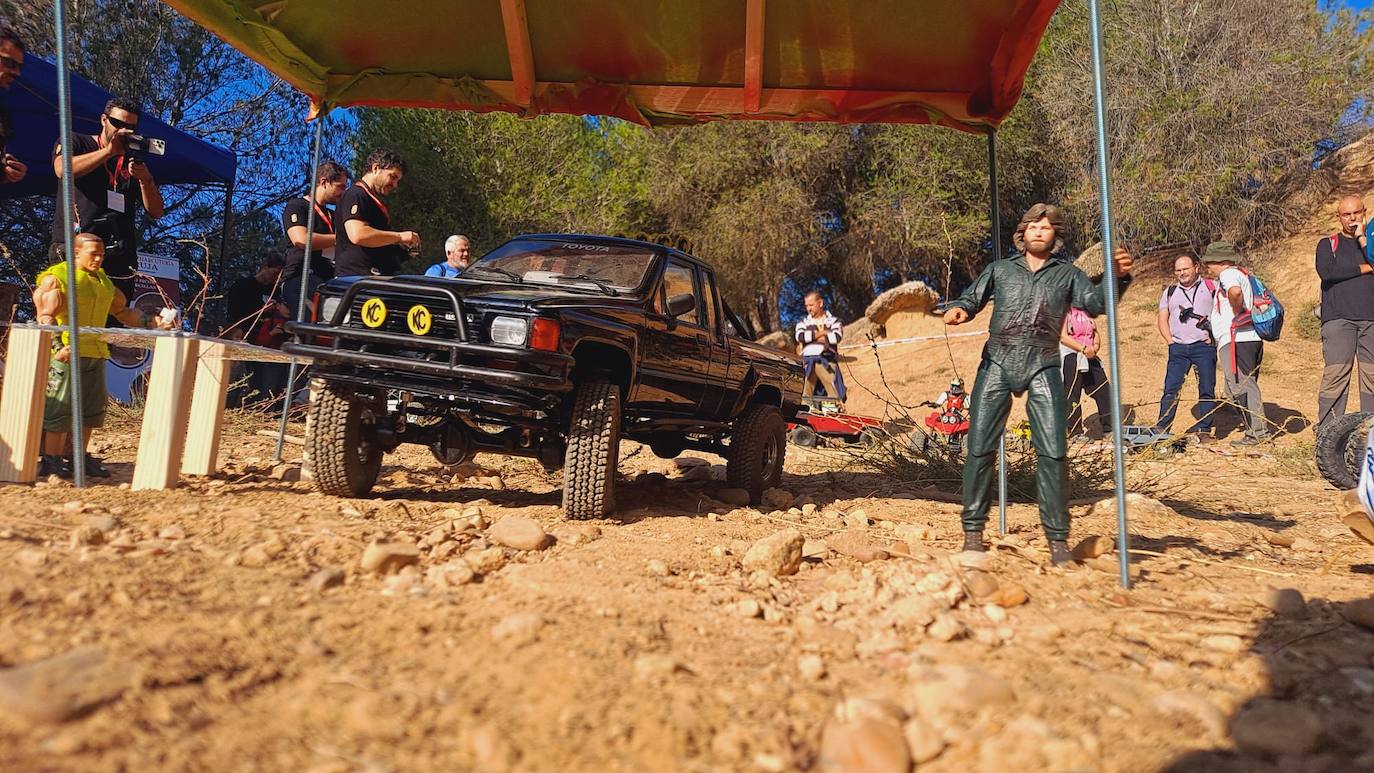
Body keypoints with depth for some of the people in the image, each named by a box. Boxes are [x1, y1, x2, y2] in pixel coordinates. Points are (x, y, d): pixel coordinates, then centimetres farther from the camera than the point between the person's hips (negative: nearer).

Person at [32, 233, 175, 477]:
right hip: (66, 353, -7)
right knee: (60, 408, -6)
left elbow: (124, 312, 23)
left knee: (91, 407, 9)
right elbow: (45, 316, -12)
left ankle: (78, 458, 18)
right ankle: (51, 461, 1)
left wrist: (154, 322, 8)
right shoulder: (57, 277, -4)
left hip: (95, 353, 7)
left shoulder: (103, 280, 18)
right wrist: (58, 347, -26)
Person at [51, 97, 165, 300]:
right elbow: (62, 169, -11)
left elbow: (156, 212, 11)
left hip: (119, 258, 3)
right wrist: (110, 150, -11)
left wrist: (145, 179, -7)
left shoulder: (135, 162, 20)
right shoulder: (75, 143, 14)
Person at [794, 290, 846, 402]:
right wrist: (824, 332, -2)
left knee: (834, 394, -13)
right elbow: (800, 337, -3)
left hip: (828, 362, -1)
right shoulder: (803, 322, 19)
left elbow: (837, 337, -7)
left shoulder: (833, 321, 14)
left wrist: (813, 336, -2)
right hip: (809, 362, 1)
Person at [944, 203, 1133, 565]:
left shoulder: (1067, 273, 14)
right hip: (997, 363, 1)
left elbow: (1095, 301, -1)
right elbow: (971, 298, 15)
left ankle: (1057, 539, 1)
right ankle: (973, 531, 6)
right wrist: (958, 310, -9)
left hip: (1043, 368, 0)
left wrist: (1117, 277, -21)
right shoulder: (1000, 269, 17)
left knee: (1053, 451, -7)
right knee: (980, 447, -3)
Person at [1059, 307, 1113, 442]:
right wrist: (1083, 348, -22)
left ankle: (1109, 428, 16)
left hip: (1090, 356, 7)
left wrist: (1096, 345, -6)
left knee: (1104, 391, 5)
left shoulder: (1087, 311, 16)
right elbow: (1063, 337, -16)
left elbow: (1095, 333, 16)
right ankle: (1075, 432, 5)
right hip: (1071, 356, -7)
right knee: (1073, 396, -3)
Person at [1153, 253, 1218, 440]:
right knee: (1171, 389, -2)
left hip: (1204, 346, -2)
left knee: (1207, 390, 1)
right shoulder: (1169, 292, 16)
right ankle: (1161, 428, -1)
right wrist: (1170, 341, 1)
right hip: (1178, 348, 2)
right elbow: (1162, 320, 14)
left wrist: (1216, 335, -7)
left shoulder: (1211, 286, 7)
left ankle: (1204, 429, 7)